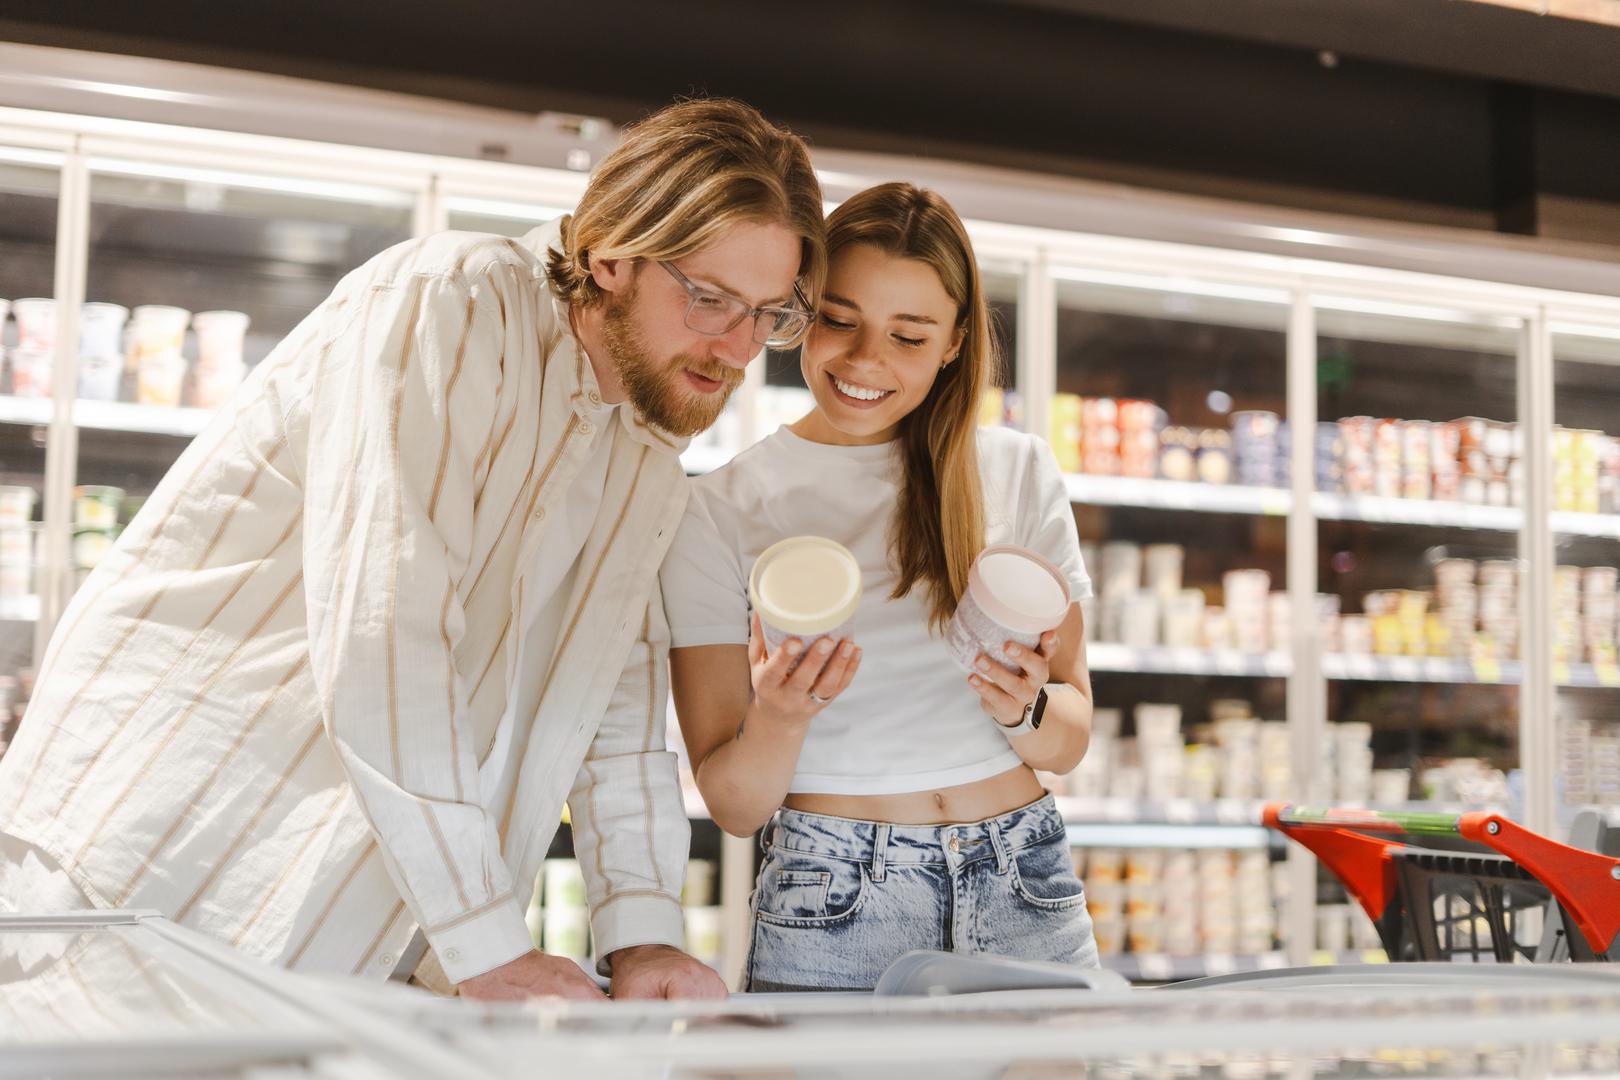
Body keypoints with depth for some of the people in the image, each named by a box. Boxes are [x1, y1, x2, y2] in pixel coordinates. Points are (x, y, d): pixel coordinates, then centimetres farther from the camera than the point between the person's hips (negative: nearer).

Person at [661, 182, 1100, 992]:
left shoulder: (1016, 472, 4)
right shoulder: (721, 511, -2)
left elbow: (1071, 741, 7)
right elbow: (732, 805, -2)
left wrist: (1026, 709, -14)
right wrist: (780, 718, -22)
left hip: (1026, 894, 2)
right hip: (832, 902, -2)